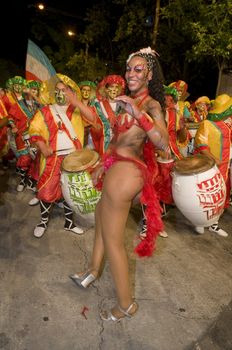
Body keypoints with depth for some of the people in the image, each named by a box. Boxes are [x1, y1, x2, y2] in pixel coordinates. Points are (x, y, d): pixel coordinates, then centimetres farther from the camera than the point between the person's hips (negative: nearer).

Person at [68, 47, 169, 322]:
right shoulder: (131, 102, 16)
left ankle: (126, 305, 18)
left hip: (125, 171, -10)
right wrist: (103, 166, 24)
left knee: (113, 240, -1)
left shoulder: (151, 104, -9)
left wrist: (139, 114, -32)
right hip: (117, 167, 10)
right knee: (101, 218, 24)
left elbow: (164, 143, -24)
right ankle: (92, 271, 47)